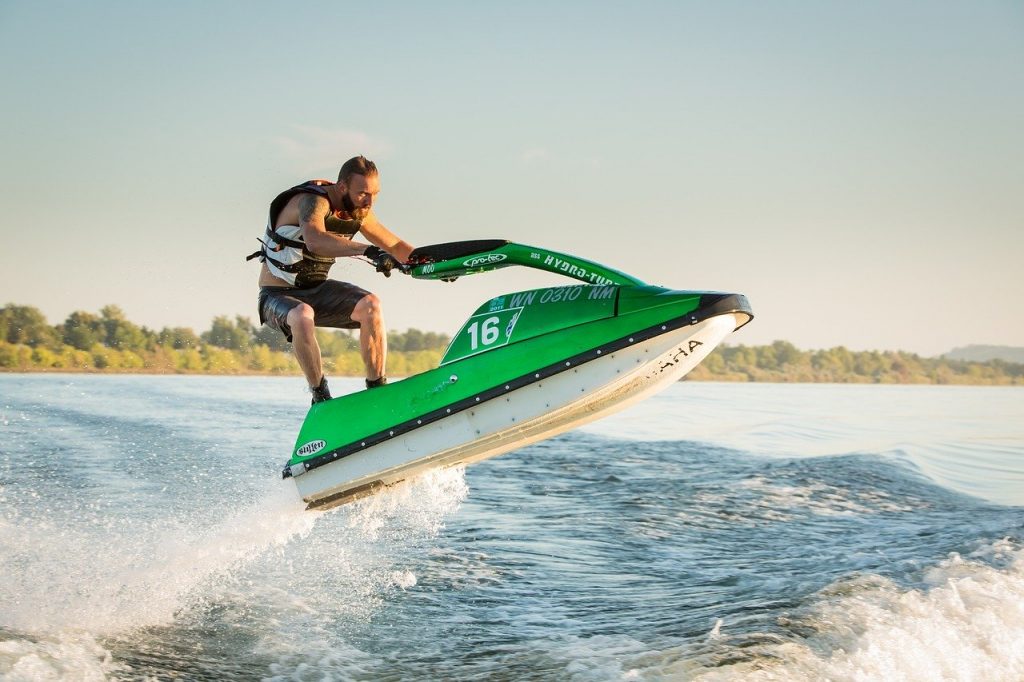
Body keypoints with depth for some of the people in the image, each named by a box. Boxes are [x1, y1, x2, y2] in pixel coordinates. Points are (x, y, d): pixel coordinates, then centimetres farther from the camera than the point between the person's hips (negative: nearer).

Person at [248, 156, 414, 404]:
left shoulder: (359, 211, -1)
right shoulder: (313, 201, -24)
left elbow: (395, 245, 12)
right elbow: (315, 241, -46)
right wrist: (369, 250, -57)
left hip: (317, 289, 6)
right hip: (278, 293, -6)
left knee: (370, 304, -20)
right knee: (303, 316, -39)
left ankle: (377, 389, -16)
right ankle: (321, 397, -25)